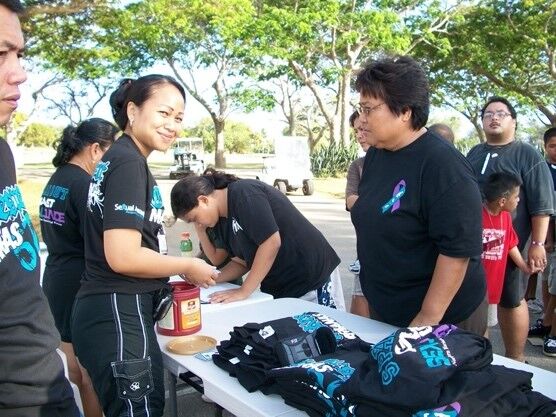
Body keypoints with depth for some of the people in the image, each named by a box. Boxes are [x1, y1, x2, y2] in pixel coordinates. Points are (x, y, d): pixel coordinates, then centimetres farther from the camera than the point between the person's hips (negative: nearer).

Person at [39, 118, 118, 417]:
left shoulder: (55, 180, 10)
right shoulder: (84, 184, -18)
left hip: (56, 281, 9)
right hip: (80, 285, -9)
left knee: (72, 371, 21)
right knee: (92, 375, 5)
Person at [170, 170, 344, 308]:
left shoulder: (244, 193, -18)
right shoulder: (229, 218, 9)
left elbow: (272, 242, -25)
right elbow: (242, 262, 13)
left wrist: (243, 291, -19)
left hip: (313, 275, -8)